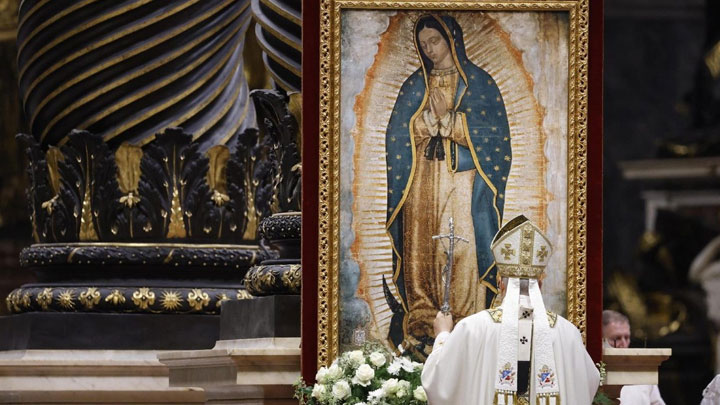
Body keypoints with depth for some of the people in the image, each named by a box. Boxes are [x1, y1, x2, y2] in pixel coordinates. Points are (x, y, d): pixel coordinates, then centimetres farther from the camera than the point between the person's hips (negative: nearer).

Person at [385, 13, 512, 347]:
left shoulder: (477, 82, 4)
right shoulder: (415, 85, 13)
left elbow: (493, 131, -4)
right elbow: (400, 132, 6)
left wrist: (448, 120, -10)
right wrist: (431, 118, -11)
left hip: (463, 176, -3)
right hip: (423, 178, 3)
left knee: (463, 244, -10)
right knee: (422, 244, -2)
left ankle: (466, 317, -8)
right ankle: (421, 317, 0)